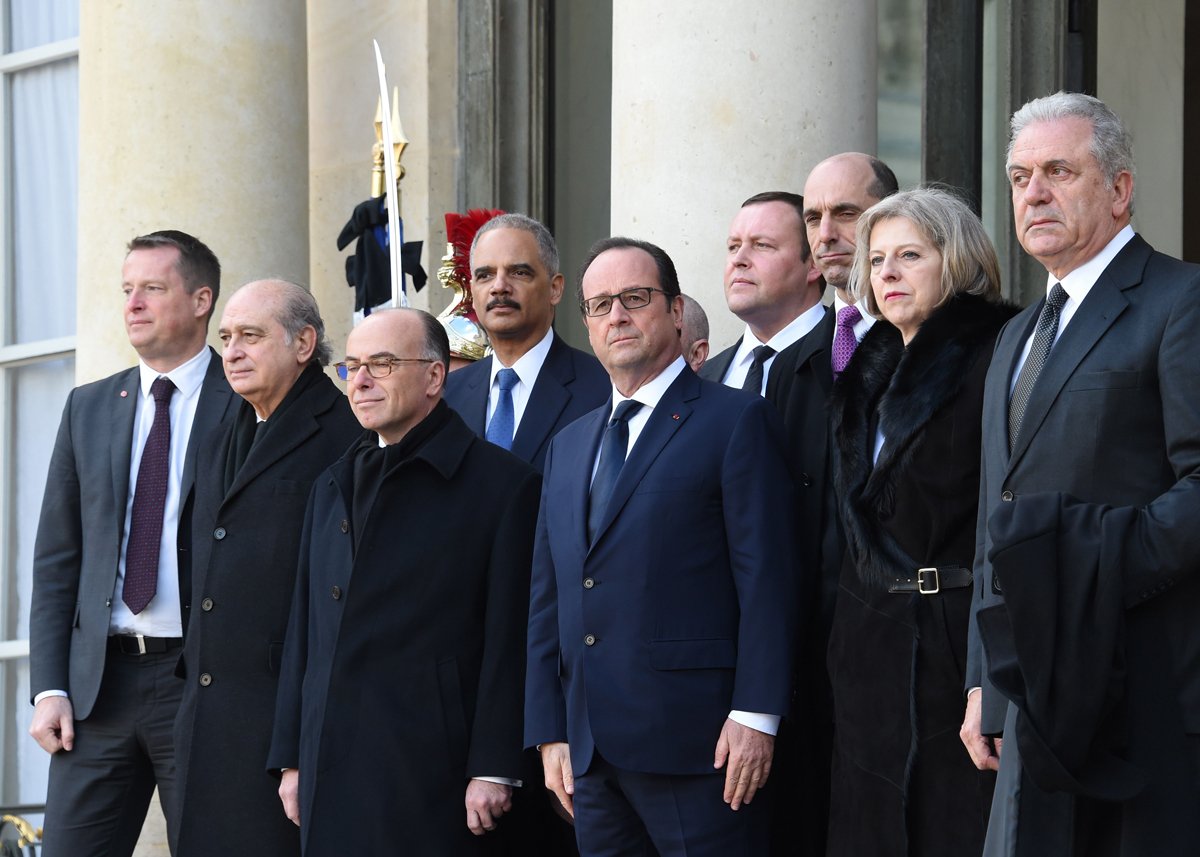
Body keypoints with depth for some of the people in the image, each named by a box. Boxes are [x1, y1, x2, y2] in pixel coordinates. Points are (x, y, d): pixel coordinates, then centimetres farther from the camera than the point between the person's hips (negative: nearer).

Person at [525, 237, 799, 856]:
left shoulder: (735, 421, 0)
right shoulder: (569, 446, 20)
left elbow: (766, 578, -8)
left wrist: (754, 716, -15)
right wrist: (550, 733, 12)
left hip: (694, 743, -6)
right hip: (590, 753, 6)